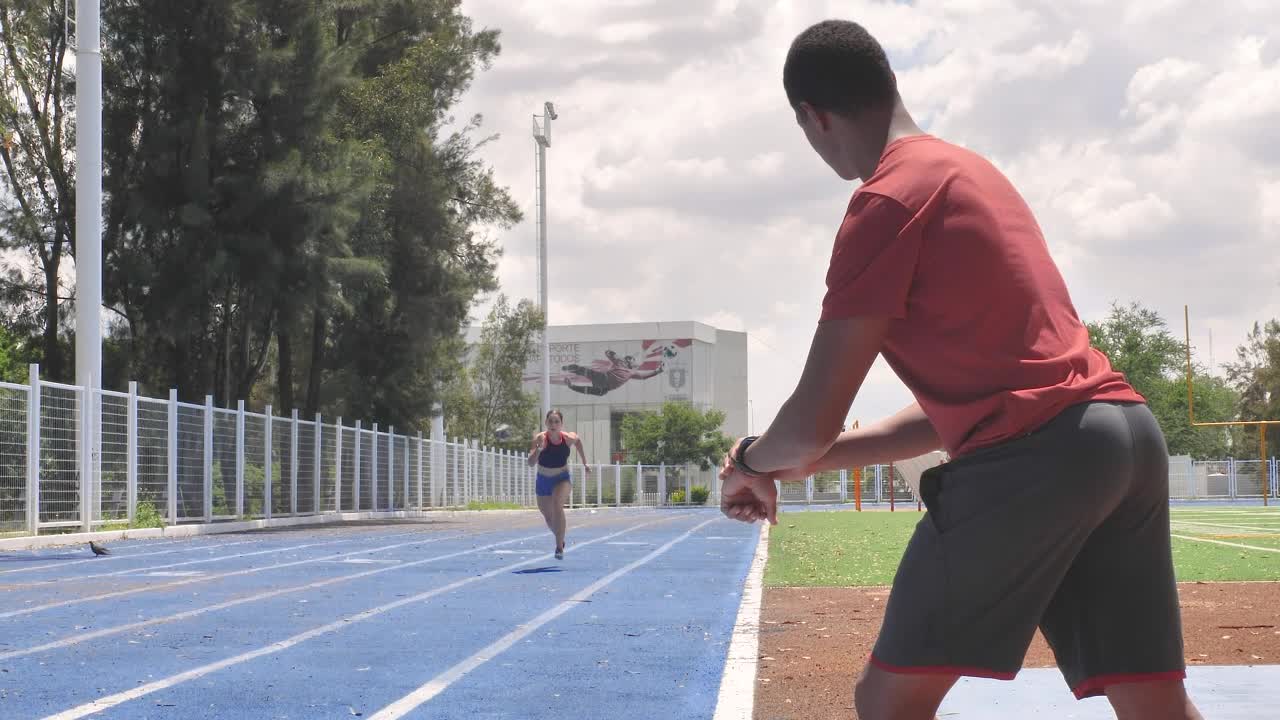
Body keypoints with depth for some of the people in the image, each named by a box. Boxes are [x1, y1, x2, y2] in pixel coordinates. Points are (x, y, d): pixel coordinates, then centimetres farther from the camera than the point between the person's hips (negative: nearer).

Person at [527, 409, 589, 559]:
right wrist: (538, 449, -49)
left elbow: (578, 440, 11)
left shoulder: (568, 438, -15)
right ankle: (560, 539, 48)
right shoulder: (540, 438, -22)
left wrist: (585, 463, 13)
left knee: (557, 505, -30)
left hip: (562, 479, -1)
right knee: (549, 518, 15)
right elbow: (531, 462, -32)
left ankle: (559, 547, -26)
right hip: (543, 480, 1)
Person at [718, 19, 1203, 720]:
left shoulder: (887, 200, -5)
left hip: (1030, 458, -9)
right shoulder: (970, 172, 23)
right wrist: (805, 461, 23)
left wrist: (755, 461, 14)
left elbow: (813, 421, -8)